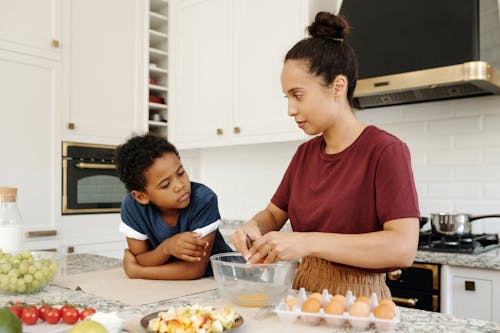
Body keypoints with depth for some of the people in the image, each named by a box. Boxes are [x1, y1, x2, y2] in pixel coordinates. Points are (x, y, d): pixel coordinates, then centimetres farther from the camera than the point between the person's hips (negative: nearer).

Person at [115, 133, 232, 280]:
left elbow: (195, 269, -25)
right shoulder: (132, 206, -16)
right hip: (170, 285, 3)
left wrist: (135, 271, -19)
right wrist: (167, 248, -31)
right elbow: (138, 261, -11)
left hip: (215, 278, -3)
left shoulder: (204, 200, -27)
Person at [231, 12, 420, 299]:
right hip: (305, 293, 5)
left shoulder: (385, 151, -11)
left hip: (357, 300, -5)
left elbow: (404, 248, -21)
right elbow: (274, 215, 17)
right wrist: (254, 227, -6)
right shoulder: (305, 153, 8)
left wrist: (308, 242, -27)